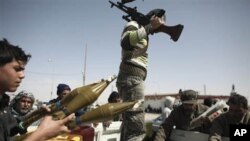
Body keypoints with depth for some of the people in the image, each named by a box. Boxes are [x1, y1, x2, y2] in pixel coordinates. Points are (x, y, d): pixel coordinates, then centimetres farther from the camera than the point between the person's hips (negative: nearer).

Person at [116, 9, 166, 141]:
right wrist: (149, 27, -21)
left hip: (132, 78, 10)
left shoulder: (141, 30, 26)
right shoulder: (134, 25, 1)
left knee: (129, 125, 15)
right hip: (132, 78, -10)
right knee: (137, 129, -16)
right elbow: (125, 42, -24)